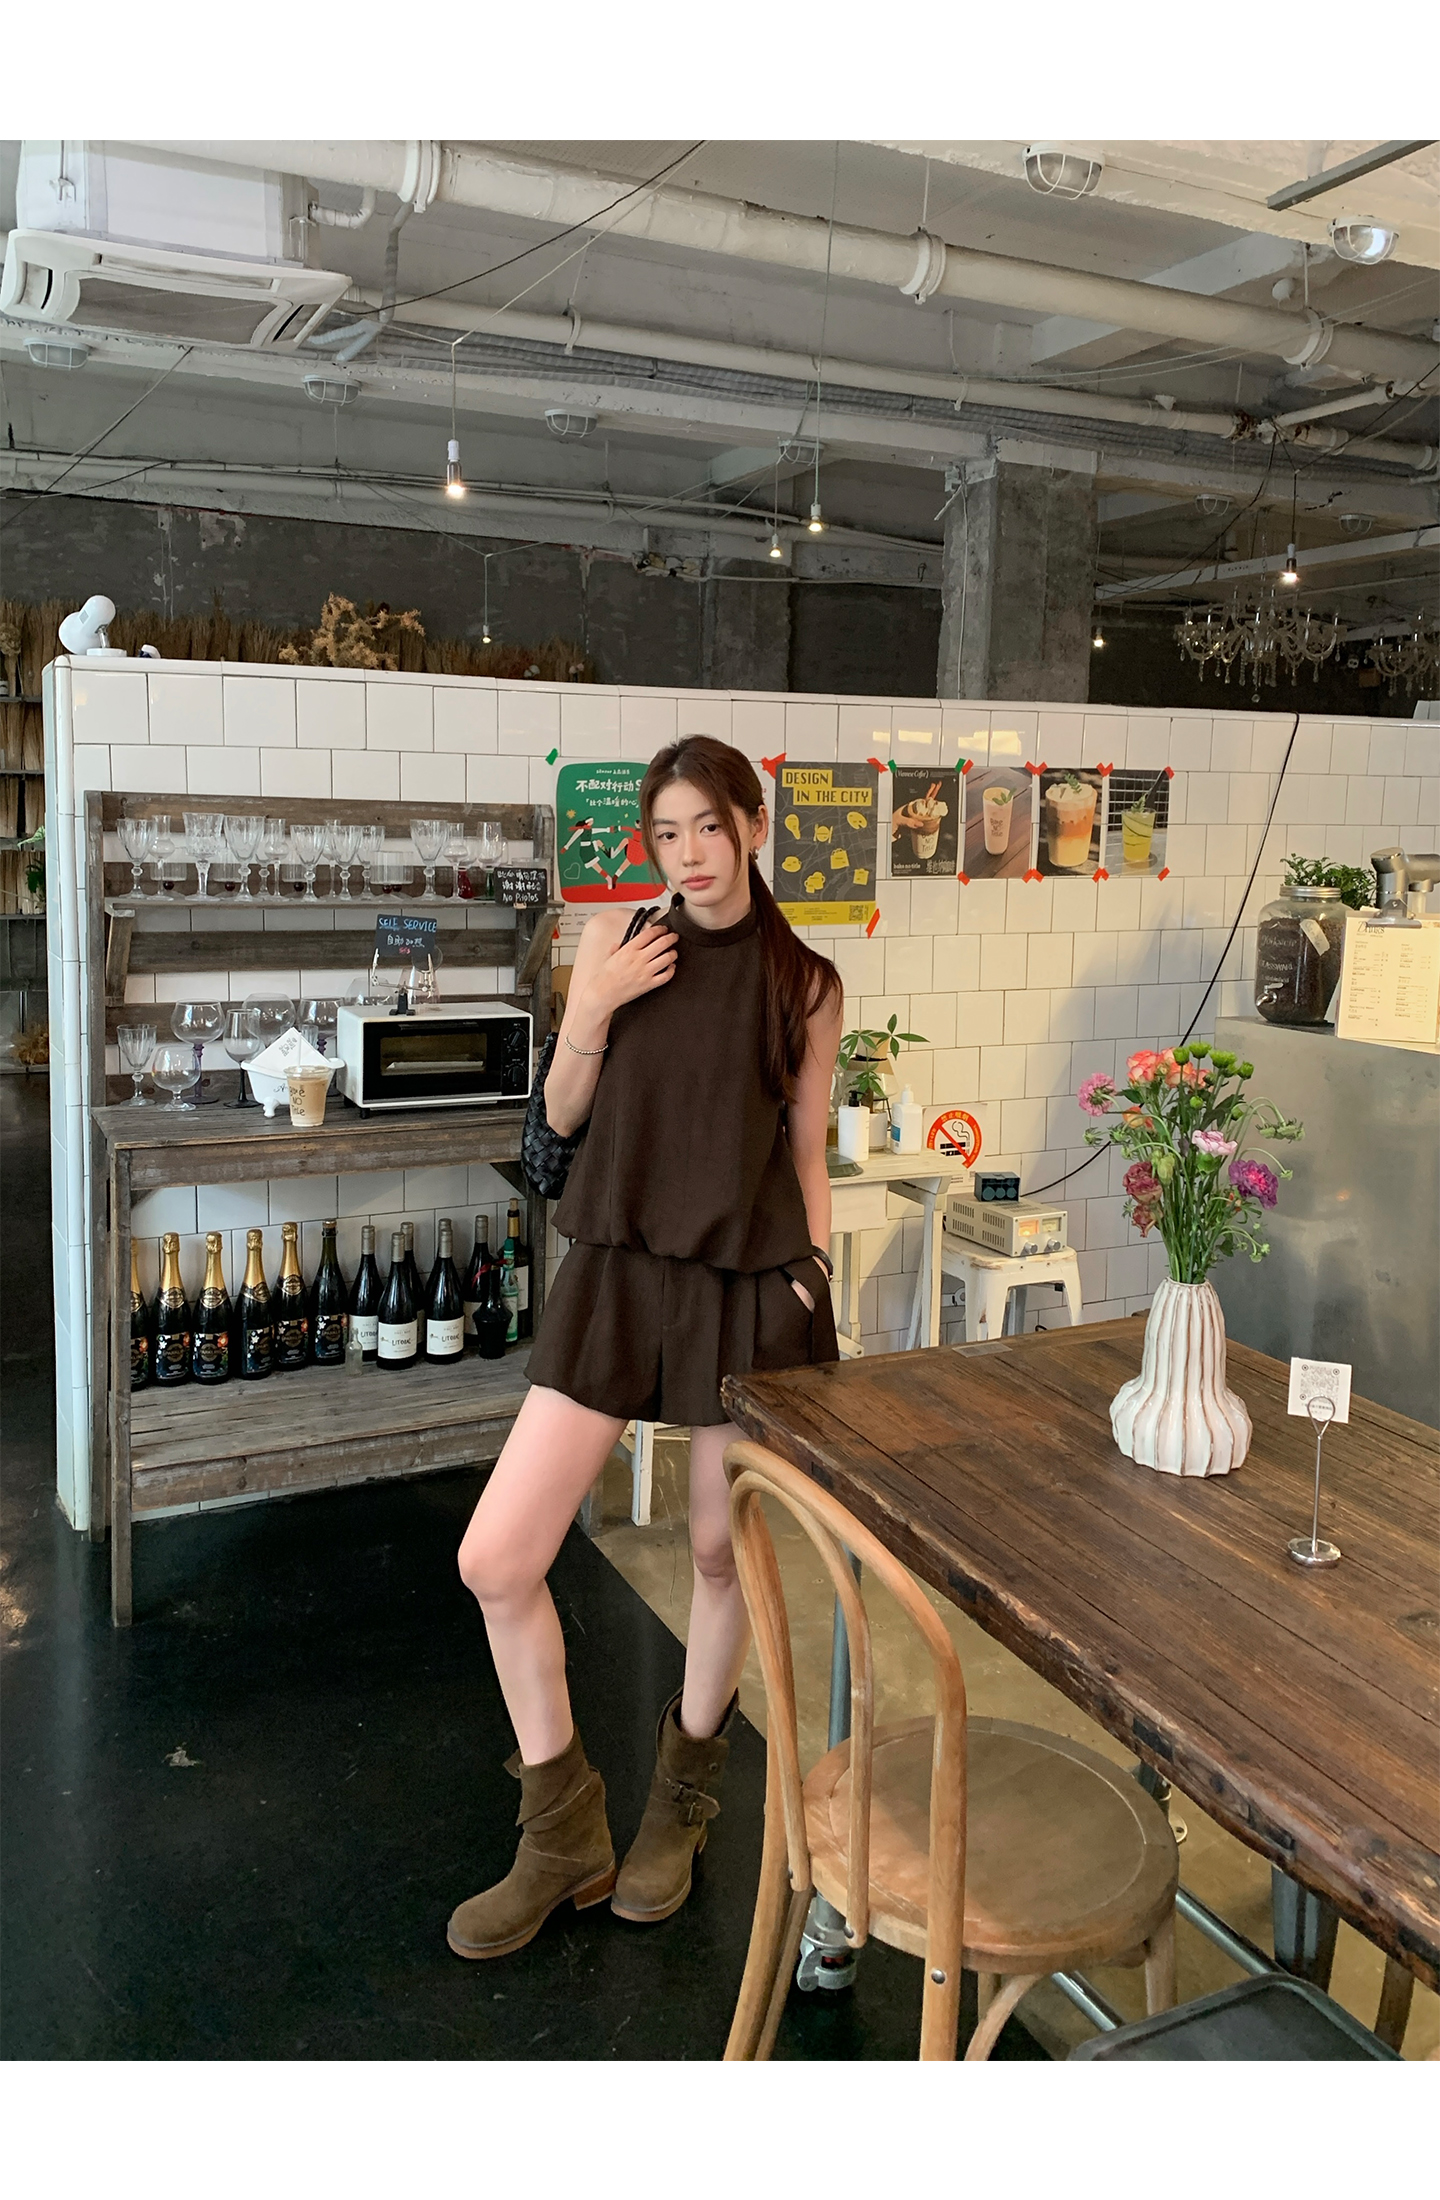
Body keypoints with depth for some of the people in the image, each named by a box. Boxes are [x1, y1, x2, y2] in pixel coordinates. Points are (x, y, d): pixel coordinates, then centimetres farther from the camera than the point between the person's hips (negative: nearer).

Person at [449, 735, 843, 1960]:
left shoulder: (805, 983, 0)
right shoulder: (618, 939, 3)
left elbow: (807, 1160, 5)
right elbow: (564, 1115, 8)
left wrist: (812, 1291, -2)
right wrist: (597, 1006, -8)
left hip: (746, 1287, -1)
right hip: (617, 1274, 2)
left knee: (724, 1553, 12)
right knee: (496, 1561, -4)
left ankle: (682, 1801, 39)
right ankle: (566, 1835, 19)